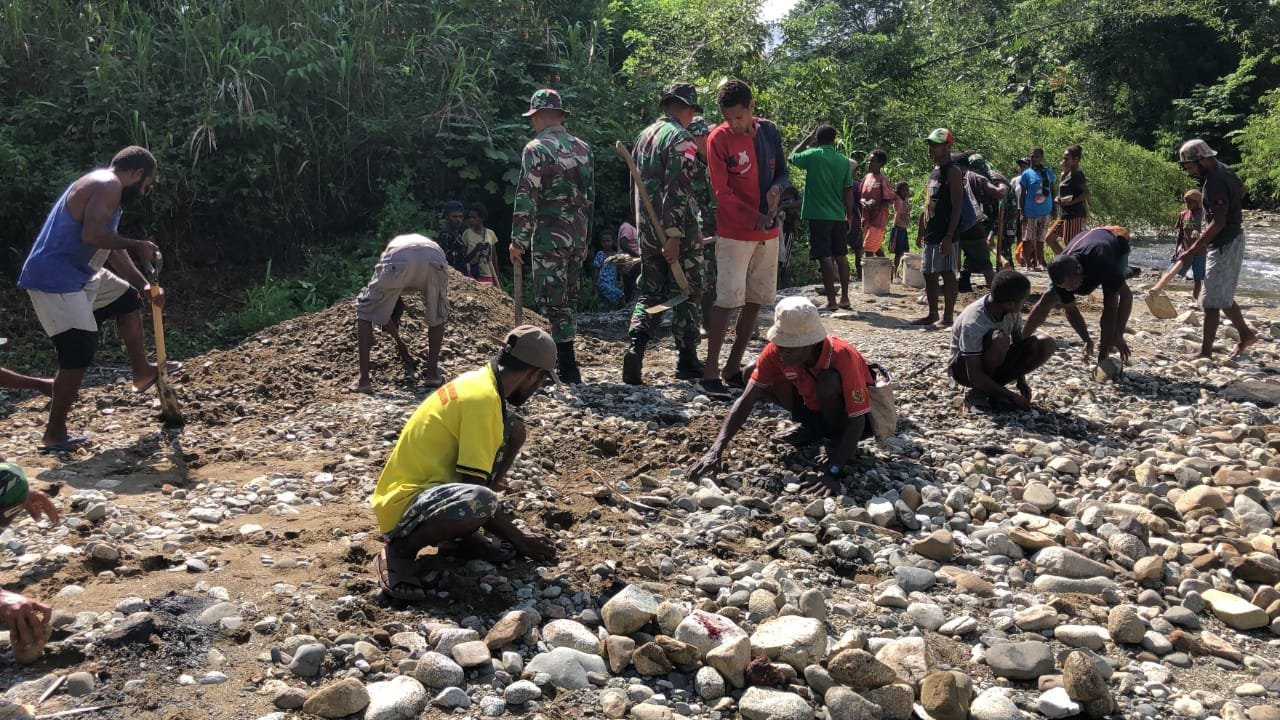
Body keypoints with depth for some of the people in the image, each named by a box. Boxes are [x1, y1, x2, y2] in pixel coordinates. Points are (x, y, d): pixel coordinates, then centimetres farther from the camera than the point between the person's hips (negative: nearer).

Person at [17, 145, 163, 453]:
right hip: (55, 280, -11)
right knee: (80, 351, -12)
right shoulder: (108, 185, -14)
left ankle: (141, 372, 32)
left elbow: (113, 249, 22)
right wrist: (138, 246, -16)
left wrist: (144, 285, 17)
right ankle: (54, 435, -4)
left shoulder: (107, 188, 19)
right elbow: (92, 235, -28)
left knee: (127, 297, 25)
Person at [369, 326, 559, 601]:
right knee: (480, 501, -39)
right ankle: (398, 551, -12)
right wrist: (517, 538, -11)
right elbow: (473, 490, -22)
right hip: (403, 508, -10)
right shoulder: (483, 397, -23)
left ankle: (466, 534, 10)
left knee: (513, 428, 4)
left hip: (428, 485, 10)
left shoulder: (479, 381, 5)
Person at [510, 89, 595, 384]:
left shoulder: (536, 149, -9)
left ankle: (568, 367, -5)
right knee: (568, 298, 16)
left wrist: (518, 240, -9)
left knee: (553, 300, -3)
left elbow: (526, 198, -13)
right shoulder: (583, 148, 11)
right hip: (578, 235, 7)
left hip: (548, 235, -7)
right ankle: (561, 357, 25)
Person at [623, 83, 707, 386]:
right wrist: (674, 236, -22)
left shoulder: (643, 136, 14)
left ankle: (636, 347, -7)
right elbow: (677, 190, -20)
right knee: (688, 294, 5)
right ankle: (687, 360, 11)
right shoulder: (681, 138, -11)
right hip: (678, 232, -7)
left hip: (647, 232, 7)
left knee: (650, 292, 12)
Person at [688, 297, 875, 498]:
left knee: (828, 382, -38)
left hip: (849, 416, -5)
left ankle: (840, 443, -8)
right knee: (752, 372, -10)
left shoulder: (842, 357, -36)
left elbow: (857, 419, -35)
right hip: (814, 406, 5)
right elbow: (746, 400, -26)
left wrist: (834, 472, -46)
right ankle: (812, 429, 7)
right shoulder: (776, 350, -23)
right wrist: (716, 450, -37)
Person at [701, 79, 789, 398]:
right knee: (727, 298, -11)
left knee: (755, 299, 8)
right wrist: (755, 216, -23)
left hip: (768, 232, 6)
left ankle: (734, 366, 18)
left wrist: (777, 187, -10)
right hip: (734, 233, -6)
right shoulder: (718, 139, -10)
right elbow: (723, 192, -13)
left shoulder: (769, 131, 5)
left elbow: (783, 172, 14)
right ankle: (710, 373, -8)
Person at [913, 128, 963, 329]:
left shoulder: (953, 171, -10)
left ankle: (947, 317, 0)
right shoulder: (934, 171, 17)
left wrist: (949, 236, -22)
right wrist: (921, 232, 20)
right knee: (929, 274, 13)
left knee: (947, 273, -5)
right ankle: (932, 314, 22)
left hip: (944, 235, -9)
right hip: (931, 234, 9)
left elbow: (957, 206, -16)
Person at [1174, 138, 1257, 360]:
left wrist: (1192, 251, -27)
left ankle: (1205, 351, 2)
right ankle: (1245, 334, 31)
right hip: (1230, 240, 10)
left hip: (1224, 245, -10)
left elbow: (1218, 223, -28)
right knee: (1223, 296, 19)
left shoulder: (1215, 183, -25)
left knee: (1212, 300, -4)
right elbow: (1242, 191, 26)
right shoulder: (1223, 170, 6)